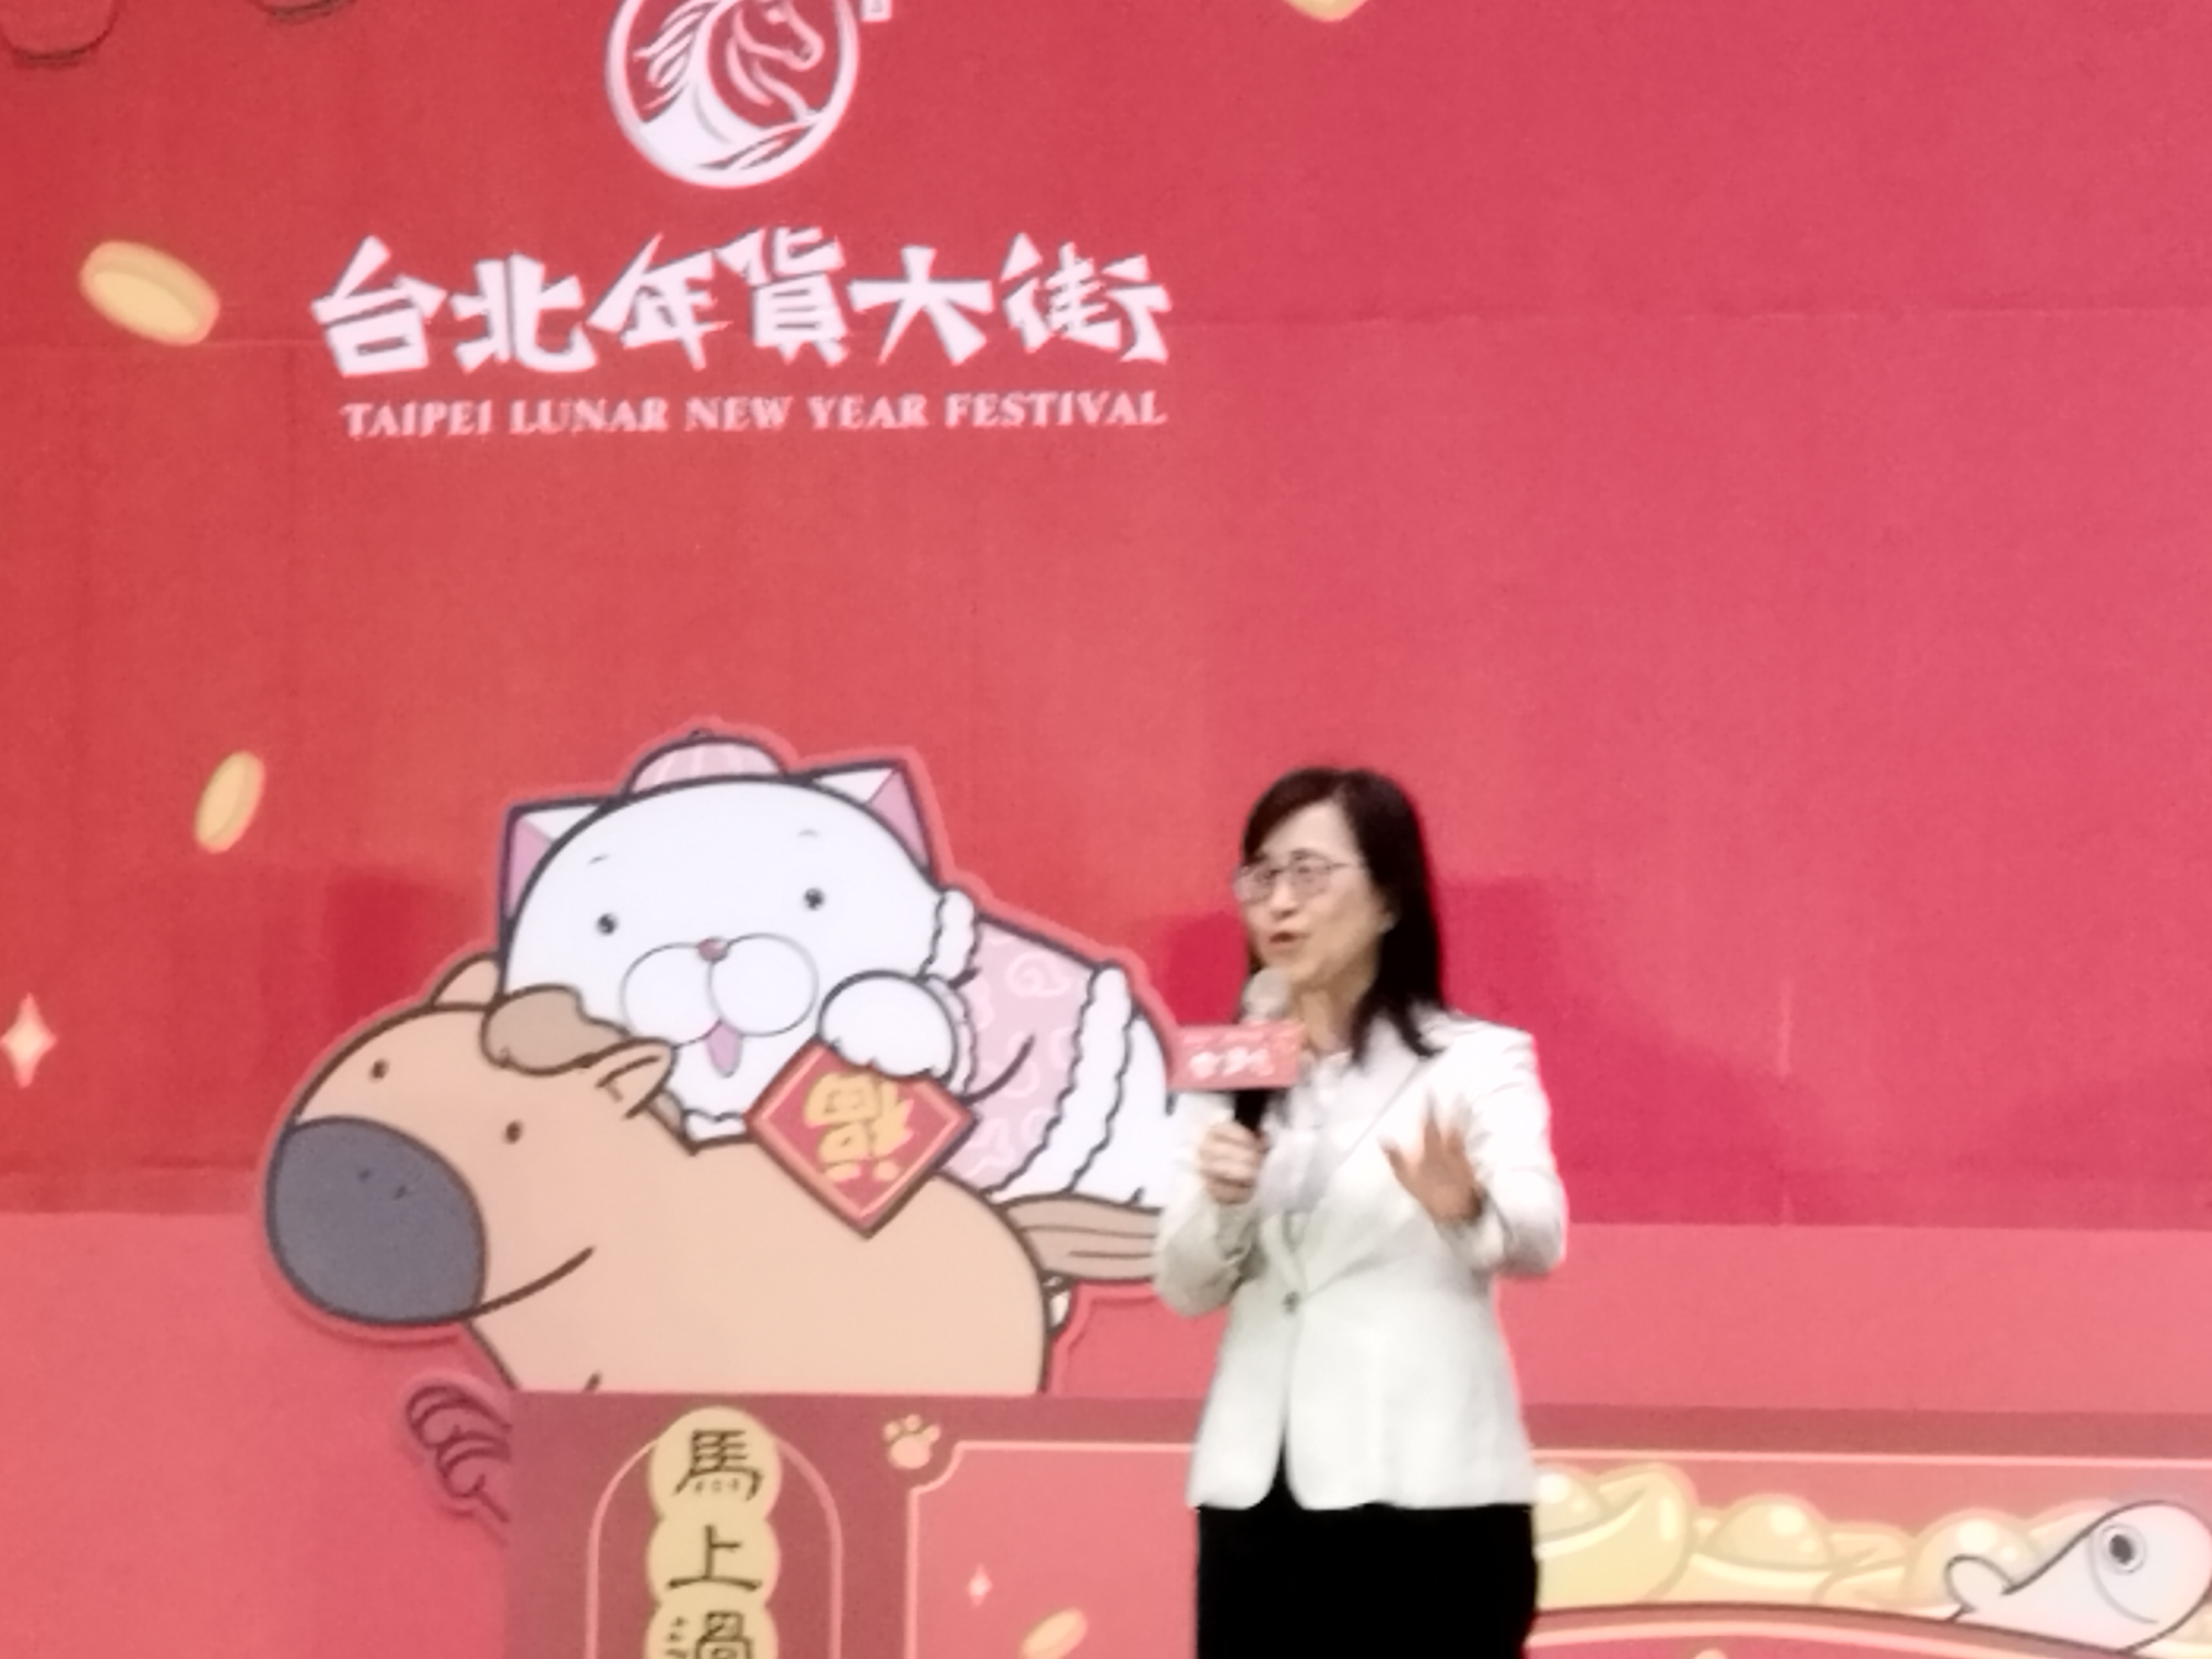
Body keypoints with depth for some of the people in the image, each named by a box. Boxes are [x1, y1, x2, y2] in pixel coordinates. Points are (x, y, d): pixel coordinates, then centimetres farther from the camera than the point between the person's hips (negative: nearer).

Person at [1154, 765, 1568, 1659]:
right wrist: (1221, 1203, -15)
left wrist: (1469, 1207, -38)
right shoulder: (1227, 1075, 14)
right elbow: (1183, 1287, 7)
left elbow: (1539, 1235, -15)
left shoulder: (1476, 1061, 2)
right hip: (1259, 1493, 4)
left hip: (1425, 1493, -4)